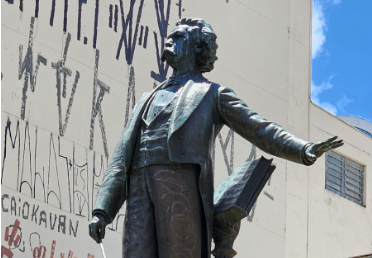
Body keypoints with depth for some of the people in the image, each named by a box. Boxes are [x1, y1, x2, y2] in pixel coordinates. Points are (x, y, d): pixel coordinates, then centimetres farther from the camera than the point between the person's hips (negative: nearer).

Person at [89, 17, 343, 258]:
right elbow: (122, 159, 24)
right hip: (141, 191, 4)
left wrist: (304, 150, -13)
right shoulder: (149, 100, 32)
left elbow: (260, 129, 7)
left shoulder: (213, 94, 19)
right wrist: (102, 210, 11)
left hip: (182, 187, -4)